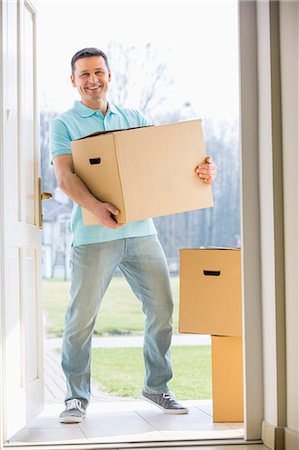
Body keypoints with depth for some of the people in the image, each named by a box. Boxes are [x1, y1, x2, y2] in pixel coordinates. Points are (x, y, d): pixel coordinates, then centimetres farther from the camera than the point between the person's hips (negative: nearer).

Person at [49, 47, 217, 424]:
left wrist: (201, 169, -10)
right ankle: (76, 396, 11)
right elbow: (65, 176, -9)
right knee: (81, 316, -4)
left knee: (162, 308, 5)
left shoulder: (133, 119, 17)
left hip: (141, 230, 4)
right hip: (93, 235, -4)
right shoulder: (64, 124, 5)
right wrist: (93, 205, -29)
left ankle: (157, 386, 22)